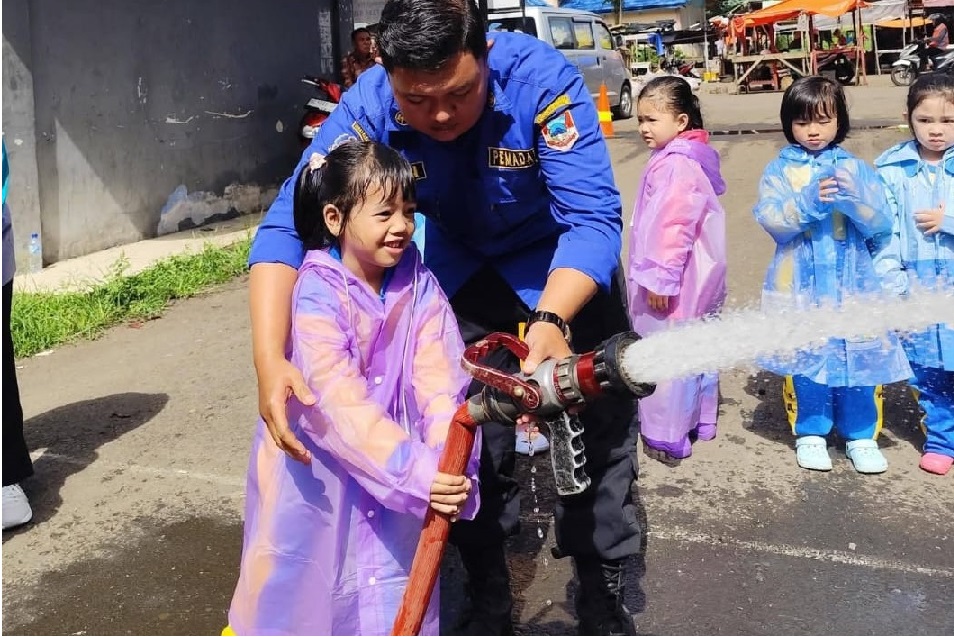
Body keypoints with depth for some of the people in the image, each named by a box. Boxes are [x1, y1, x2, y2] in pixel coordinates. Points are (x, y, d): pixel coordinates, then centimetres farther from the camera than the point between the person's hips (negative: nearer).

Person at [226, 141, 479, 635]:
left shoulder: (419, 287, -8)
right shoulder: (316, 294, -21)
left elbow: (440, 380, -17)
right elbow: (339, 400, -30)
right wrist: (415, 470, -36)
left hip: (395, 472, 3)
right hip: (314, 471, -3)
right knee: (301, 587, 15)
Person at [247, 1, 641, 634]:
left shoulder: (542, 80, -33)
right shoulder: (367, 110, -27)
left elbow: (592, 217, -36)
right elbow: (288, 224, -31)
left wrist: (553, 320, -55)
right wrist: (270, 356, -46)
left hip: (566, 264, -1)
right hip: (464, 266, 2)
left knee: (599, 418, -1)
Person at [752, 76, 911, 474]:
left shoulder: (855, 168, 4)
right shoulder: (780, 170, 1)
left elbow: (881, 222, -3)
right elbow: (770, 220, -12)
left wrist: (854, 199, -21)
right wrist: (808, 202, -26)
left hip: (851, 286, 1)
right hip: (800, 288, -1)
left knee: (859, 359, 5)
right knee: (805, 360, 6)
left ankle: (861, 436, 21)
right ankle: (810, 433, 24)